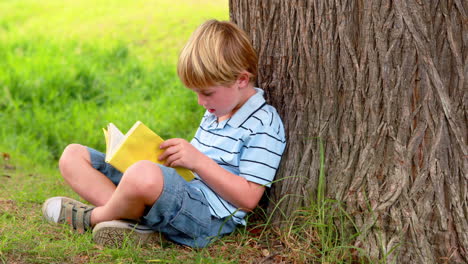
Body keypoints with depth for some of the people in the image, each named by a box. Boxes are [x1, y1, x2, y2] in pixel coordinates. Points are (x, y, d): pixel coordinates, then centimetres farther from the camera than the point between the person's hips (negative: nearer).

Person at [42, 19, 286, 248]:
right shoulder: (216, 111, 21)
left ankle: (93, 217, -10)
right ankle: (133, 221, -17)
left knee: (144, 175, -44)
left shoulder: (265, 126, -7)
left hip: (207, 216, -10)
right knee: (73, 155, 7)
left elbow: (248, 198, -13)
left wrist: (198, 160, -17)